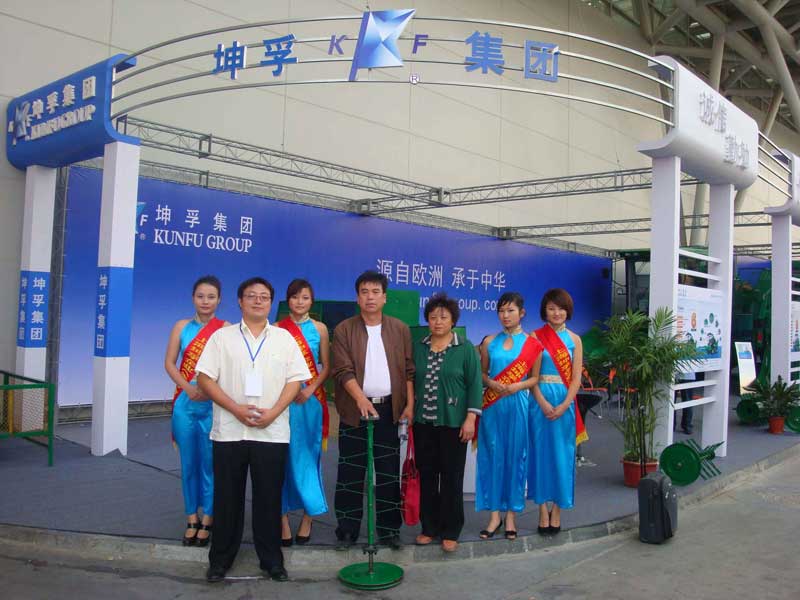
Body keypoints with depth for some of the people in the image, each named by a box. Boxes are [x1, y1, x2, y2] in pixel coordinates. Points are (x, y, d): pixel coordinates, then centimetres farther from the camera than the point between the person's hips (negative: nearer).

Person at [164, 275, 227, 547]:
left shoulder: (225, 329, -2)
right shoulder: (182, 326, 8)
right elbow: (169, 363, 4)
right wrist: (188, 388, -10)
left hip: (213, 404, -3)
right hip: (185, 402, 3)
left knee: (209, 462, 2)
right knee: (188, 462, 10)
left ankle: (207, 519, 15)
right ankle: (192, 517, 22)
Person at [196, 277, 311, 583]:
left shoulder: (284, 338, 6)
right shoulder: (222, 336, 4)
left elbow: (295, 379, 2)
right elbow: (204, 378, -2)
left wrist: (272, 413, -12)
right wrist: (236, 409, -13)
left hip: (272, 432, 0)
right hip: (229, 431, 0)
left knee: (269, 498, 7)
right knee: (227, 498, 8)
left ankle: (272, 559, 20)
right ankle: (220, 559, 22)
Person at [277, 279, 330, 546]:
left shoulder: (319, 328, 6)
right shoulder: (277, 329, 4)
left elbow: (326, 366, 6)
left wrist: (310, 389, -9)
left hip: (311, 398, 1)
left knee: (308, 454, 5)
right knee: (284, 456, 0)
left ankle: (309, 514, 16)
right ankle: (284, 517, 8)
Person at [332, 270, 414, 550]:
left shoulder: (400, 329, 6)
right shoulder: (343, 330, -1)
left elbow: (408, 370, 6)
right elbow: (343, 370, -10)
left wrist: (410, 405, -2)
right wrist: (361, 399, -24)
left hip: (390, 409, 2)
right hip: (354, 409, -1)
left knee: (389, 473, 8)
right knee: (351, 474, 5)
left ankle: (389, 528, 19)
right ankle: (347, 530, 16)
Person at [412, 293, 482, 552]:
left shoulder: (465, 348, -3)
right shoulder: (418, 347, 7)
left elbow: (475, 384, -4)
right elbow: (411, 381, 12)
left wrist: (470, 419, -10)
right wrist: (409, 412, 9)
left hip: (453, 423, -3)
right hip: (423, 422, 3)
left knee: (452, 477, 4)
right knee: (426, 476, 9)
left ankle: (450, 532, 16)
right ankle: (429, 527, 23)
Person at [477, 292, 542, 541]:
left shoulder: (532, 344, 2)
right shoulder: (490, 342, 7)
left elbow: (535, 377, 4)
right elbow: (482, 373, 10)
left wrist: (517, 386, -13)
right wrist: (491, 384, -9)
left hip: (517, 404, -1)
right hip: (492, 405, 2)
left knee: (514, 456, 3)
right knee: (492, 456, 3)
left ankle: (510, 515, 14)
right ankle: (495, 514, 12)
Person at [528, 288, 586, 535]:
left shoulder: (574, 340, 6)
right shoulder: (536, 337, 1)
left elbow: (576, 379, 1)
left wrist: (563, 406, -11)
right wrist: (544, 404, -14)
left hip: (565, 402, 1)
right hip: (540, 402, -1)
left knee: (562, 455, 5)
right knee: (541, 453, 3)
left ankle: (557, 512, 15)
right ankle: (543, 512, 10)